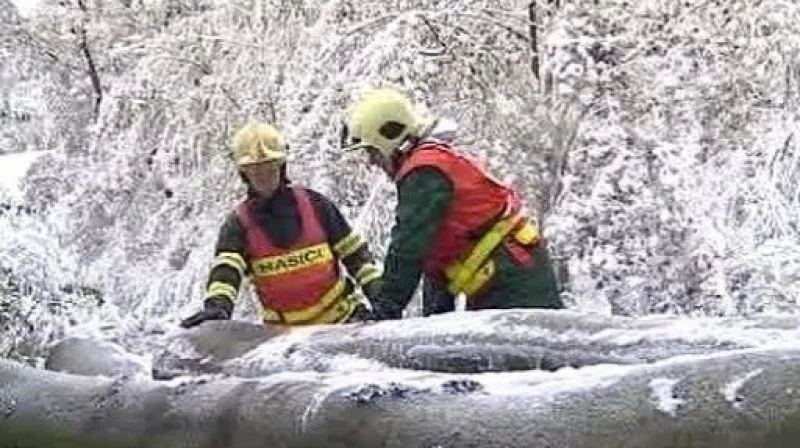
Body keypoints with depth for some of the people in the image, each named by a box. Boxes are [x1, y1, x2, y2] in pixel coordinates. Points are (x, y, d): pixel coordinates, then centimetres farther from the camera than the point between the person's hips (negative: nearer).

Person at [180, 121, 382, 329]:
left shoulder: (314, 204, 3)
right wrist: (218, 305, -36)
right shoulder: (238, 223, 1)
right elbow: (225, 270, -16)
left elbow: (354, 252, 7)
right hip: (286, 332, 0)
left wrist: (379, 294, -3)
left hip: (344, 319, 0)